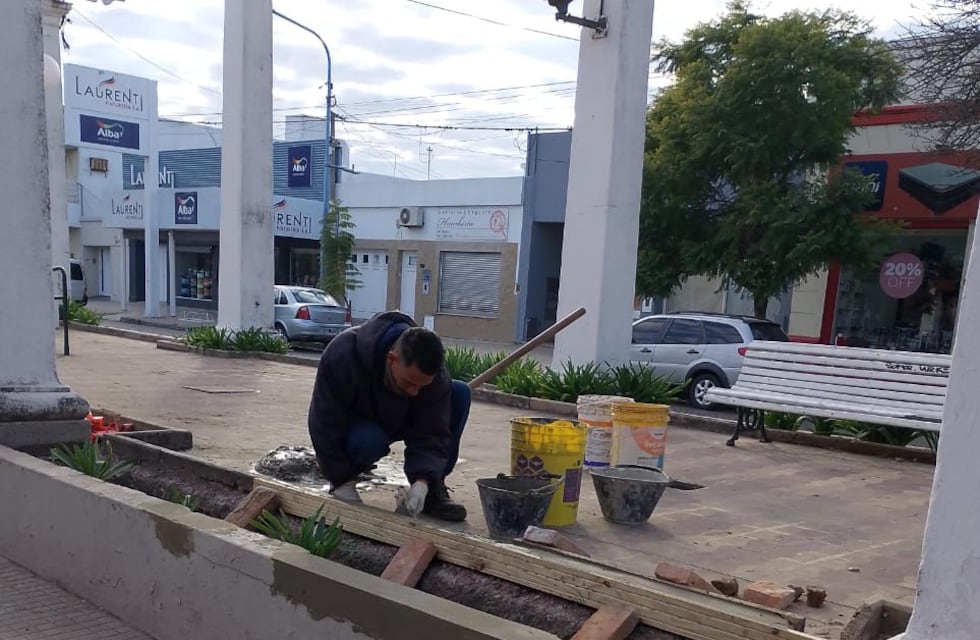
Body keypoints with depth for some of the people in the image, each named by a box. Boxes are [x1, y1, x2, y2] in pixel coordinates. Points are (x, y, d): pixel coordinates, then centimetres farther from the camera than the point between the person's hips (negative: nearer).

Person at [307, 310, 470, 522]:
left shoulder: (435, 375, -27)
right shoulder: (343, 354, -35)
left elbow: (431, 433, -24)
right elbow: (325, 424, -28)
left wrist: (422, 480, -41)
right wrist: (342, 481, -26)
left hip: (398, 421, 4)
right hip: (356, 425, -3)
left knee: (460, 393, -20)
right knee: (370, 441, -41)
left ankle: (432, 490, -13)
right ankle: (344, 477, -5)